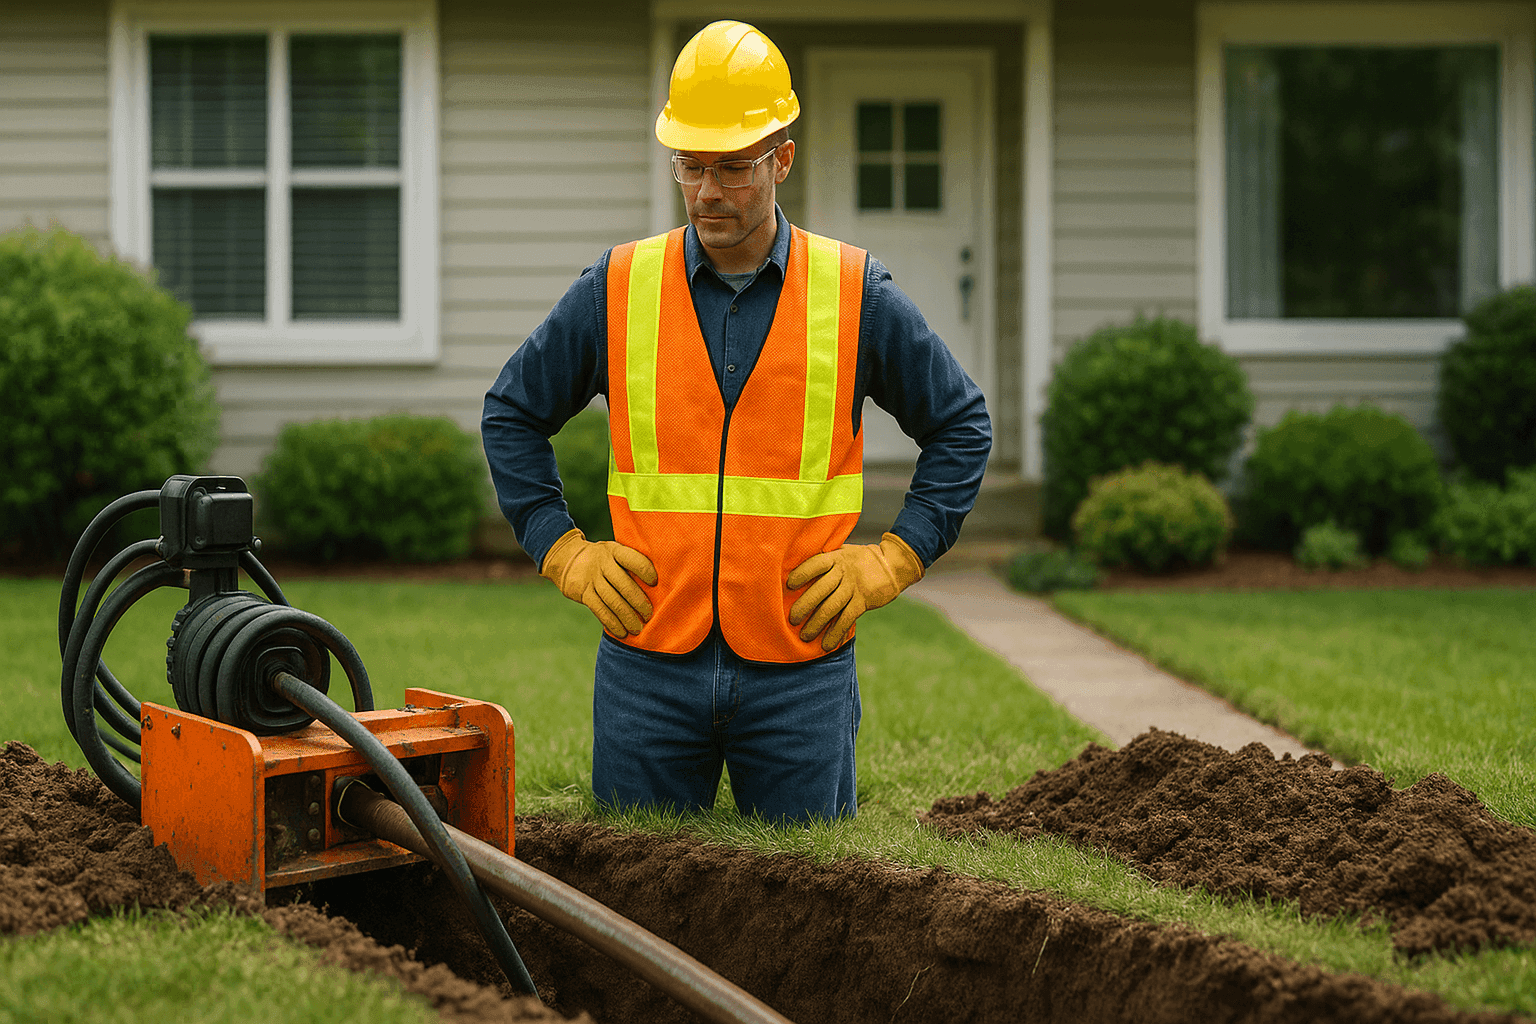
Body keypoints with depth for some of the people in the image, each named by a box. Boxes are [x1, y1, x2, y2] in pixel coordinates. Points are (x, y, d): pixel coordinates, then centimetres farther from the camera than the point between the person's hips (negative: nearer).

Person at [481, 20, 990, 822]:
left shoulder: (855, 294, 1)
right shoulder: (616, 289, 2)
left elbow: (960, 424, 11)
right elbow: (511, 412, 13)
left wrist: (895, 558, 1)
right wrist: (564, 551, 3)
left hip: (797, 668, 0)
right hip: (649, 660, 1)